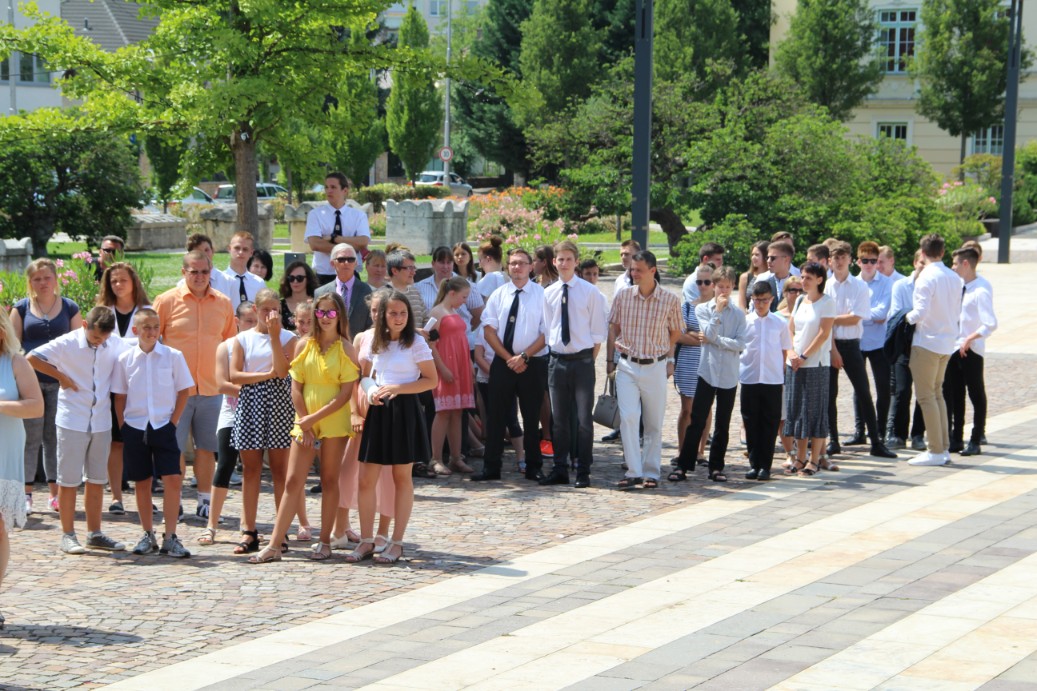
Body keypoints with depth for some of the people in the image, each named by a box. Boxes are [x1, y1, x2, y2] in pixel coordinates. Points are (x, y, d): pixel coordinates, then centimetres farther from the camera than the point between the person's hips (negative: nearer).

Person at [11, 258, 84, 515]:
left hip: (60, 381, 1)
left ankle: (56, 493, 10)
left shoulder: (69, 308, 8)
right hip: (30, 380, -1)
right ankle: (26, 493, 2)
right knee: (30, 437, -2)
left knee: (55, 437, 4)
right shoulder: (21, 308, 6)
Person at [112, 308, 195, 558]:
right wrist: (123, 426, 1)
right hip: (135, 427, 1)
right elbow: (119, 397, 7)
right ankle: (148, 535, 20)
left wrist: (173, 421, -3)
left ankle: (170, 537, -2)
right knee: (141, 482, 8)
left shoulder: (173, 356, -3)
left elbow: (184, 391, 3)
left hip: (163, 427, -1)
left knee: (173, 479, -9)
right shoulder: (125, 359, 0)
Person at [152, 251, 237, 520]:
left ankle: (205, 501, 18)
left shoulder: (223, 303, 7)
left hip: (211, 387, 3)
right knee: (174, 447, 0)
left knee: (207, 447, 9)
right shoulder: (167, 300, -2)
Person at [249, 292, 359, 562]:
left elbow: (346, 393, -9)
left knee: (329, 480, 4)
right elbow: (296, 388, 4)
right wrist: (304, 422, -6)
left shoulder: (345, 348, -3)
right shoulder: (305, 345, 6)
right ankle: (274, 545, -1)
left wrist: (314, 418, -13)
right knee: (293, 482, 1)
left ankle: (324, 542, 12)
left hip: (334, 421, -3)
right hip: (305, 422, 3)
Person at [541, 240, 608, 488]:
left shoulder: (590, 292, -4)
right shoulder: (548, 294, 5)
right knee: (559, 419, 10)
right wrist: (553, 352, 4)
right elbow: (546, 329, 13)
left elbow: (598, 332, -1)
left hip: (582, 361, -3)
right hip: (557, 361, 3)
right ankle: (560, 470, 18)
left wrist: (589, 360, -4)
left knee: (583, 418, -1)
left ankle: (583, 472, 6)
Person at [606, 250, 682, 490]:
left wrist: (668, 358, 7)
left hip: (656, 366, 0)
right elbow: (613, 329, 10)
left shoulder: (670, 300, -4)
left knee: (654, 423, 6)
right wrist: (610, 359, 8)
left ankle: (651, 473, 15)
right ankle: (634, 472, -10)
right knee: (628, 418, -13)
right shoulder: (623, 297, 0)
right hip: (627, 365, 0)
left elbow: (675, 332, 10)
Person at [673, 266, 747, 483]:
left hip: (729, 375, 2)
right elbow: (710, 333, -11)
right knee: (697, 421, -4)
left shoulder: (738, 314, 4)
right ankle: (683, 465, -1)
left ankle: (716, 467, 16)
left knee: (722, 424, 7)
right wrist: (718, 310, -9)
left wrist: (715, 340, -11)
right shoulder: (702, 309, 3)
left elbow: (740, 344, -6)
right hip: (707, 371, -2)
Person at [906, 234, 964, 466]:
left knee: (926, 396, -2)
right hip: (947, 342, 8)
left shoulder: (927, 277, -16)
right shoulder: (955, 278, 6)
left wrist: (908, 317, -1)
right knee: (937, 394, 17)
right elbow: (957, 312, 13)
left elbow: (921, 311, -21)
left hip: (927, 342, -7)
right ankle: (943, 448, 18)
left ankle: (935, 451, -1)